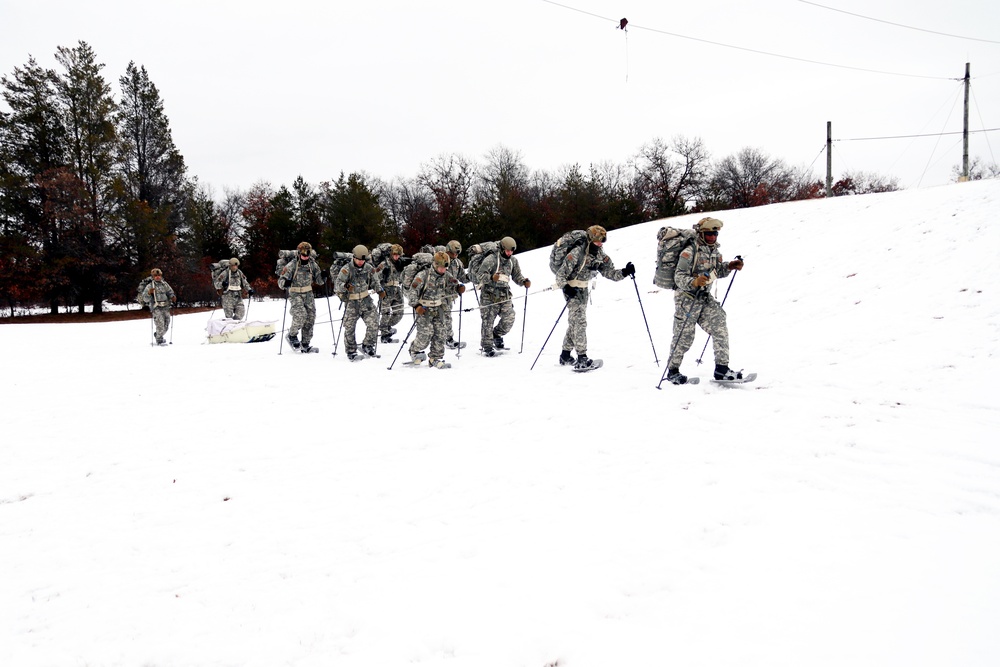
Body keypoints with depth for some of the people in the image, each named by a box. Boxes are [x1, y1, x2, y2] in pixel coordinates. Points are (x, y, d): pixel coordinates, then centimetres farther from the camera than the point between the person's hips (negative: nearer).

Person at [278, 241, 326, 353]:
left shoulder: (312, 264, 4)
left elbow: (319, 281, 9)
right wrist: (285, 283, -35)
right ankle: (291, 335, 1)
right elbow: (280, 281, -12)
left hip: (308, 294, 5)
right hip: (295, 294, -5)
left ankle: (305, 345, 12)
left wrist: (323, 277, -13)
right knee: (300, 315, -24)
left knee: (310, 318, 2)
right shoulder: (292, 265, -10)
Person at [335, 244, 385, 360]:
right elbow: (337, 286, -14)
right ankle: (351, 351, 19)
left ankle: (367, 346, 16)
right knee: (349, 328, 2)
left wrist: (380, 291, -3)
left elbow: (375, 281, 14)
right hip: (351, 302, -3)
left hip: (366, 300, 3)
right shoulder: (347, 269, -10)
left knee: (374, 324, -5)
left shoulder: (369, 268, 1)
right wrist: (345, 286, -35)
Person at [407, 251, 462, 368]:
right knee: (426, 332, -12)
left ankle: (436, 358, 11)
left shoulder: (446, 275, 2)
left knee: (441, 332, -2)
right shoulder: (424, 275, -14)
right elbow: (412, 290, -14)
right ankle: (415, 351, 17)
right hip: (423, 309, -5)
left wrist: (459, 288, -19)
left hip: (439, 309, 5)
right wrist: (416, 305, -25)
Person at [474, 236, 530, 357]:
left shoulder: (513, 261, 8)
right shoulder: (491, 259, -11)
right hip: (489, 295, -5)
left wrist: (524, 282, -3)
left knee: (510, 318, -6)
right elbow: (479, 276, -15)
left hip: (505, 295, 5)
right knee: (488, 321, -3)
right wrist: (491, 278, -33)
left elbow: (517, 276, 18)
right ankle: (487, 346, 10)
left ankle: (497, 334, 23)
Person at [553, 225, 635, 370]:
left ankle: (565, 355, 24)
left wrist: (624, 272, -21)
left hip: (585, 290, 7)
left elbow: (610, 272, -4)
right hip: (572, 290, -7)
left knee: (575, 322, 13)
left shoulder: (601, 255, -1)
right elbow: (560, 274, -21)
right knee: (579, 321, -15)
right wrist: (565, 287, -38)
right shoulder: (576, 253, -21)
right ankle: (581, 358, -13)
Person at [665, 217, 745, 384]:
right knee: (684, 337, 0)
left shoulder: (715, 251, 7)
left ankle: (722, 368, 2)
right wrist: (694, 282, -39)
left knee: (720, 329, -4)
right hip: (687, 299, -7)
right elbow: (679, 277, -21)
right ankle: (672, 371, 17)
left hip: (706, 298, 7)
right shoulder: (689, 252, -17)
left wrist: (730, 266, 4)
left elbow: (718, 271, 22)